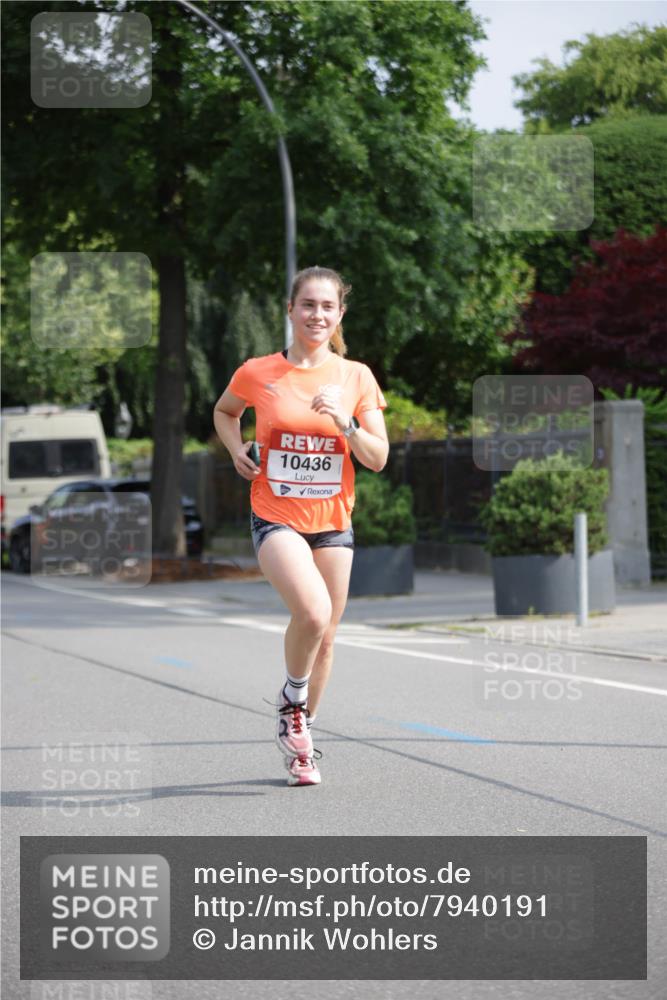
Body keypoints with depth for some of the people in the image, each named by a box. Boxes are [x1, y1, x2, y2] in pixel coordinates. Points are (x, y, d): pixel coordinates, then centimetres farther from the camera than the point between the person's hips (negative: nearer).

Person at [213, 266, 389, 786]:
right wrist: (236, 449, 0)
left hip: (333, 523, 3)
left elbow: (378, 459, -1)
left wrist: (344, 422, -17)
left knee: (324, 637, 9)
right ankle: (292, 701, 2)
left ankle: (300, 737, 30)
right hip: (276, 518, -3)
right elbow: (224, 412, 19)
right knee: (312, 611, -27)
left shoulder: (356, 377, 0)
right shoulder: (258, 373, -3)